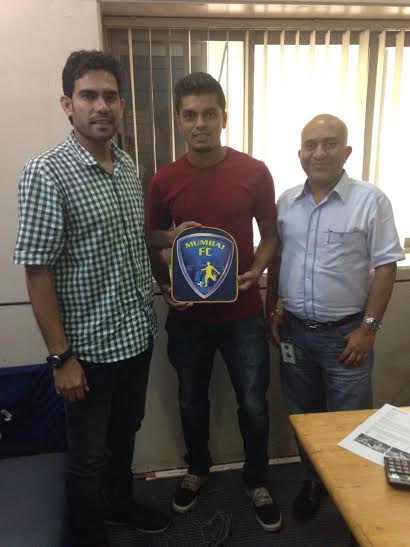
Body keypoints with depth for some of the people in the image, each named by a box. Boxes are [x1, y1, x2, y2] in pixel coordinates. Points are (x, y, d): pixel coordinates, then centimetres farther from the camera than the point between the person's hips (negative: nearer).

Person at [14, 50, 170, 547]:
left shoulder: (128, 168, 5)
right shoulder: (46, 174, -16)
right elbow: (37, 272, -17)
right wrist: (61, 357, -17)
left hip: (138, 335, 7)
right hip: (90, 346, -7)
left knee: (124, 432, 27)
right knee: (89, 455, 14)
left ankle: (119, 503, 53)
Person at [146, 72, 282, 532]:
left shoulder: (254, 172, -5)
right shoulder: (164, 180, -4)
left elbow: (270, 232, 5)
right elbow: (151, 242, 6)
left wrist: (256, 270, -13)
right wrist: (165, 286, -10)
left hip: (243, 312, 0)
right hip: (187, 315, 1)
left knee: (253, 404, 11)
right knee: (192, 400, 18)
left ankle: (257, 481, 38)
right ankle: (197, 469, 46)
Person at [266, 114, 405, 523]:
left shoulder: (370, 201, -9)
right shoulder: (286, 202, 4)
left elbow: (385, 267, -9)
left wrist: (368, 327, -11)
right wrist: (272, 311, 7)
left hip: (345, 333, -3)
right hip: (294, 330, 4)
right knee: (303, 416, 18)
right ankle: (313, 481, 42)